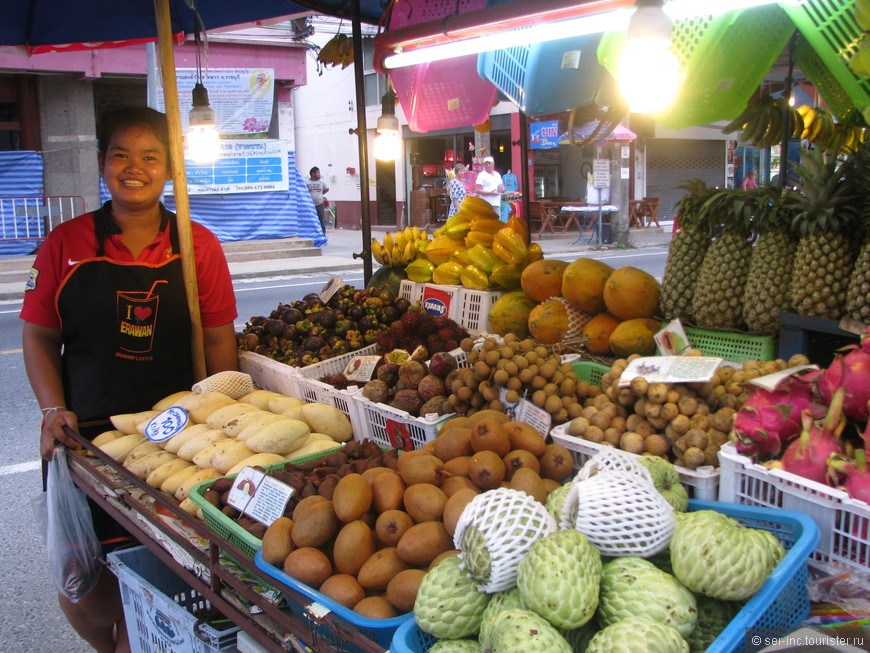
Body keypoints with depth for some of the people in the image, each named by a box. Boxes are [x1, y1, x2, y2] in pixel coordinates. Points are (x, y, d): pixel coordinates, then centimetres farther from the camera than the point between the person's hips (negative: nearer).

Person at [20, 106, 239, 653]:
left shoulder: (198, 245, 2)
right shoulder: (66, 244, 2)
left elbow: (220, 341, 3)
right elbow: (39, 337, 6)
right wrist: (53, 409, -7)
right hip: (85, 435, 1)